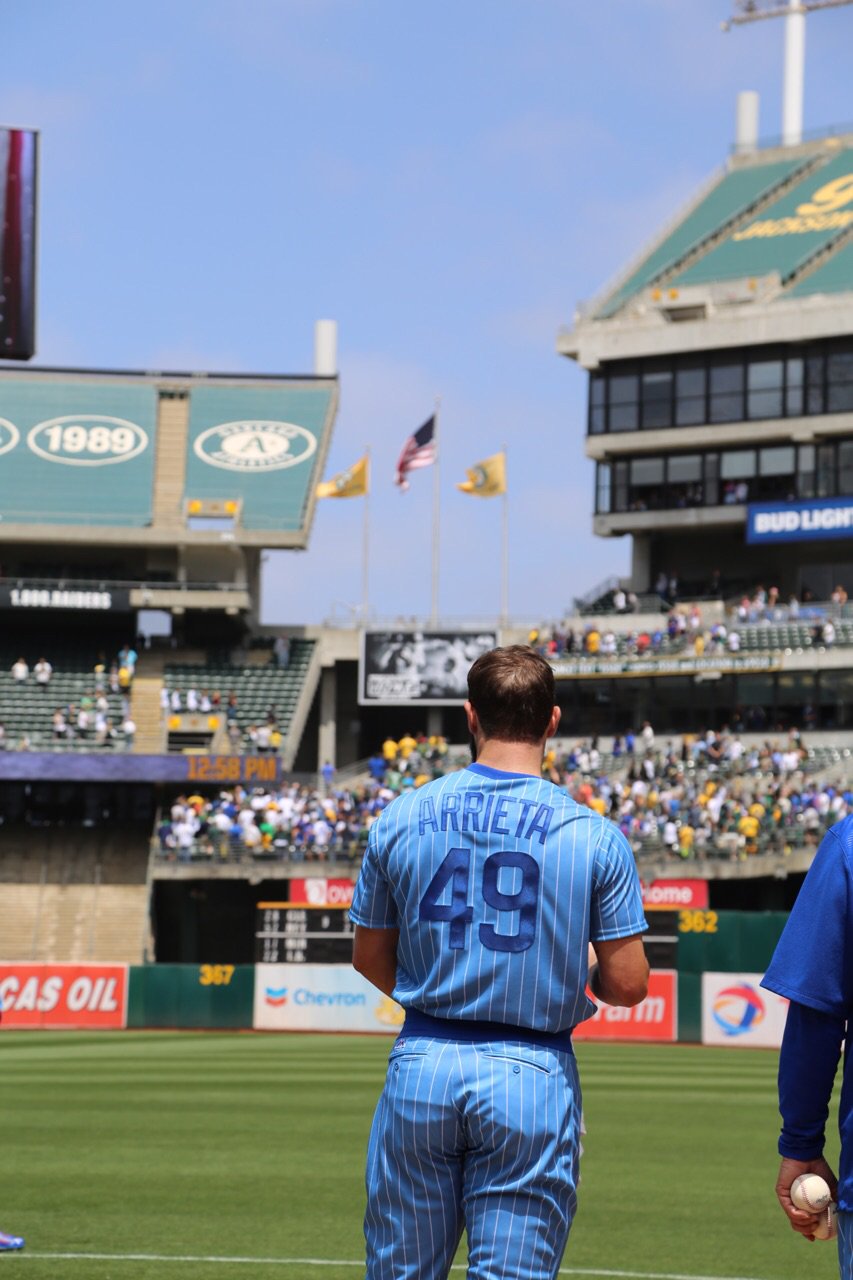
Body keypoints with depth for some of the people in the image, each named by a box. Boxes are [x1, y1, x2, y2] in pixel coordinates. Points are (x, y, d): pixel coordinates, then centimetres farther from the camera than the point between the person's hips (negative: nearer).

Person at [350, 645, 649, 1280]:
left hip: (421, 1068, 2)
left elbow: (370, 957, 10)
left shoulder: (401, 818, 1)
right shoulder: (594, 836, -7)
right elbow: (628, 983, -7)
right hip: (534, 1078, -2)